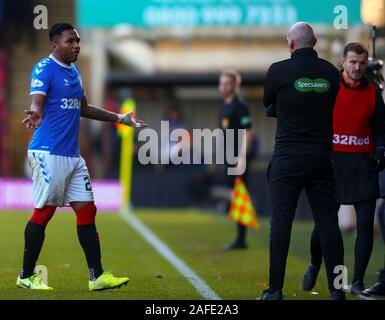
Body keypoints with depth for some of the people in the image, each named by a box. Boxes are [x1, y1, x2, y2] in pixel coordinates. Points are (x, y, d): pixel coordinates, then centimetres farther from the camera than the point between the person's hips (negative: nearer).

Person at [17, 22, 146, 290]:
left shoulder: (73, 71, 18)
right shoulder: (45, 68, -9)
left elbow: (84, 109, 29)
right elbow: (37, 102, -23)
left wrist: (119, 118, 33)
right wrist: (35, 114, -46)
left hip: (73, 155, 8)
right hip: (49, 152, -8)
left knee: (86, 210, 4)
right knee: (43, 212, -5)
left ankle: (97, 276, 7)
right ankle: (27, 276, 6)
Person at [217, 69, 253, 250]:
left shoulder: (239, 106, -11)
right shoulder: (224, 107, 17)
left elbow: (248, 133, -16)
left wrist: (242, 158, -22)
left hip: (238, 159, -10)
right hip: (228, 160, 10)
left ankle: (241, 240, -6)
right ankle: (239, 239, 16)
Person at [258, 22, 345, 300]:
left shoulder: (279, 70, -6)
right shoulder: (331, 72, 3)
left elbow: (267, 105, 10)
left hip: (287, 157, -3)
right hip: (322, 157, 3)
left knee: (281, 222, 1)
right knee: (328, 222, 5)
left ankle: (275, 290, 0)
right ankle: (337, 289, 4)